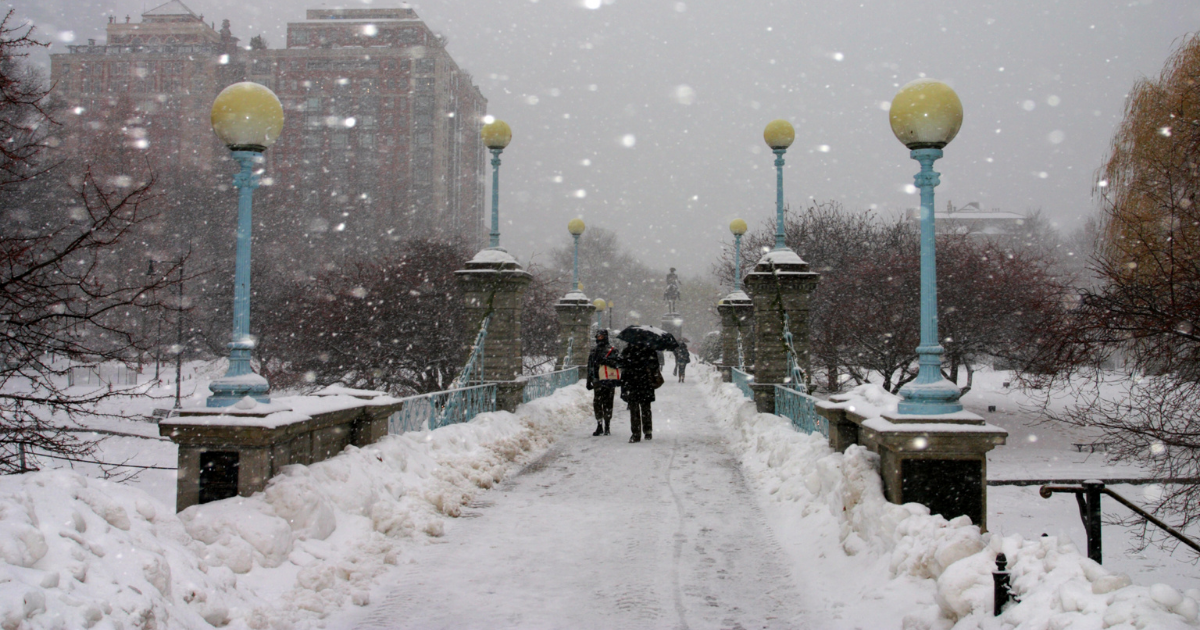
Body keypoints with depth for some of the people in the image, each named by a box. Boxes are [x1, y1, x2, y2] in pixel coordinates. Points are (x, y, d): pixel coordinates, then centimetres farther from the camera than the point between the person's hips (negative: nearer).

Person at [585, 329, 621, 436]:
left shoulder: (611, 350, 2)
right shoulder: (593, 352, 18)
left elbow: (619, 363, -10)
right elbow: (590, 367, 23)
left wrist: (606, 361, -20)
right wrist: (589, 381, 20)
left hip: (608, 380, -4)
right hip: (597, 382, 4)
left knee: (607, 403, -2)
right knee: (596, 403, 1)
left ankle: (606, 427, 4)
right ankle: (599, 426, 9)